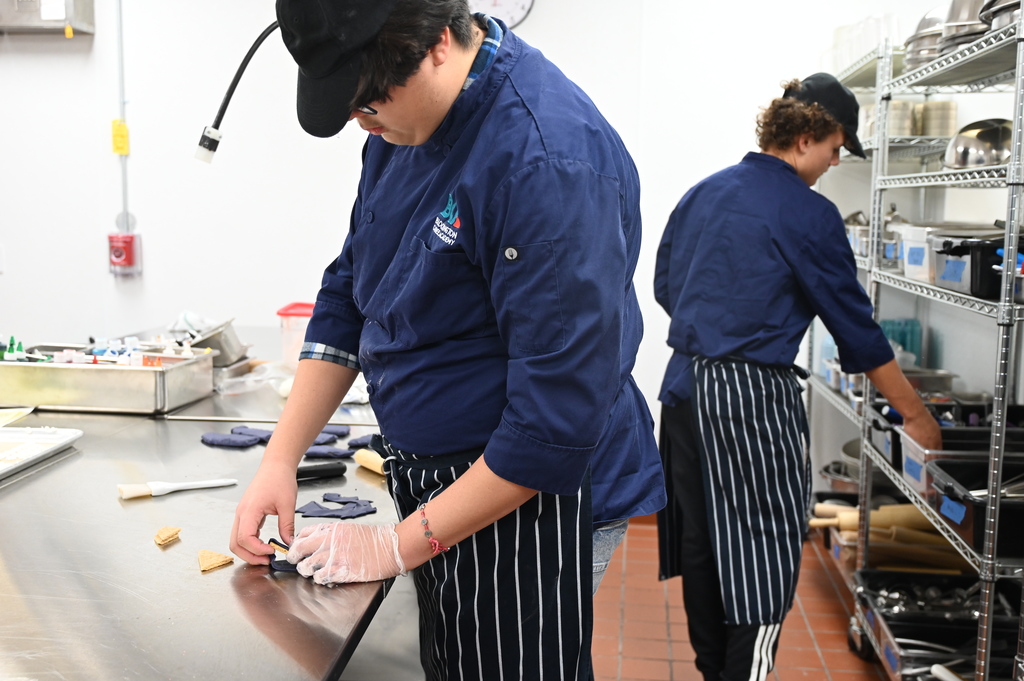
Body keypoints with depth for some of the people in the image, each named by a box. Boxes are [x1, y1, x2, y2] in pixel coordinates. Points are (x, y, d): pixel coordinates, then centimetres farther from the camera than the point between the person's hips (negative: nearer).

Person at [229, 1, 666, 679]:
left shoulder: (552, 162, -28)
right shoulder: (404, 126, 0)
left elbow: (557, 422, -27)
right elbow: (348, 297, 9)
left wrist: (399, 545, -17)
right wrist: (280, 460, 1)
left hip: (530, 502, -8)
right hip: (438, 487, 8)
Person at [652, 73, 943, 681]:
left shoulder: (703, 193, 9)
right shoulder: (810, 214, -10)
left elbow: (665, 287, 16)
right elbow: (856, 326, -7)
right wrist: (916, 415, 3)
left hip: (685, 385, 8)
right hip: (754, 397, -7)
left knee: (702, 545, 16)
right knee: (765, 558, 3)